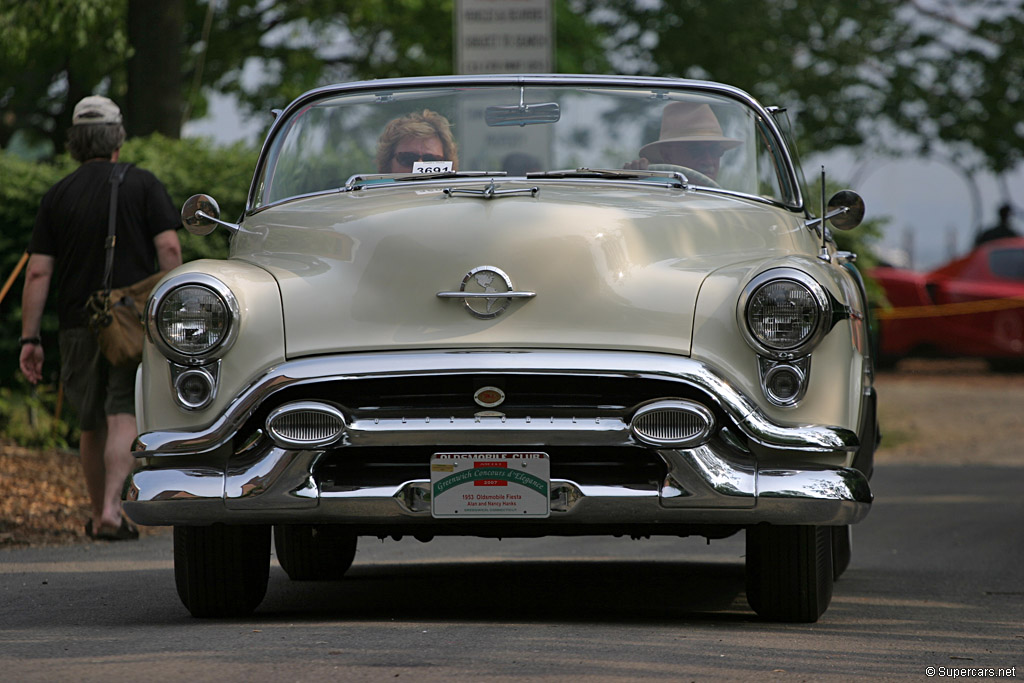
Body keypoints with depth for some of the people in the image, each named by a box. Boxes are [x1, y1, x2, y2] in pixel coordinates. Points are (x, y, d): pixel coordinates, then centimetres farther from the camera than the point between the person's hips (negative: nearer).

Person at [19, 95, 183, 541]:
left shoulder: (58, 196, 6)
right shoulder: (141, 185, 1)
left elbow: (38, 273, 2)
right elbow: (168, 248, -8)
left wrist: (30, 338, 3)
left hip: (78, 324, 2)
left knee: (92, 425, 15)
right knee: (123, 417, -7)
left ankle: (99, 515, 26)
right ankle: (111, 509, -24)